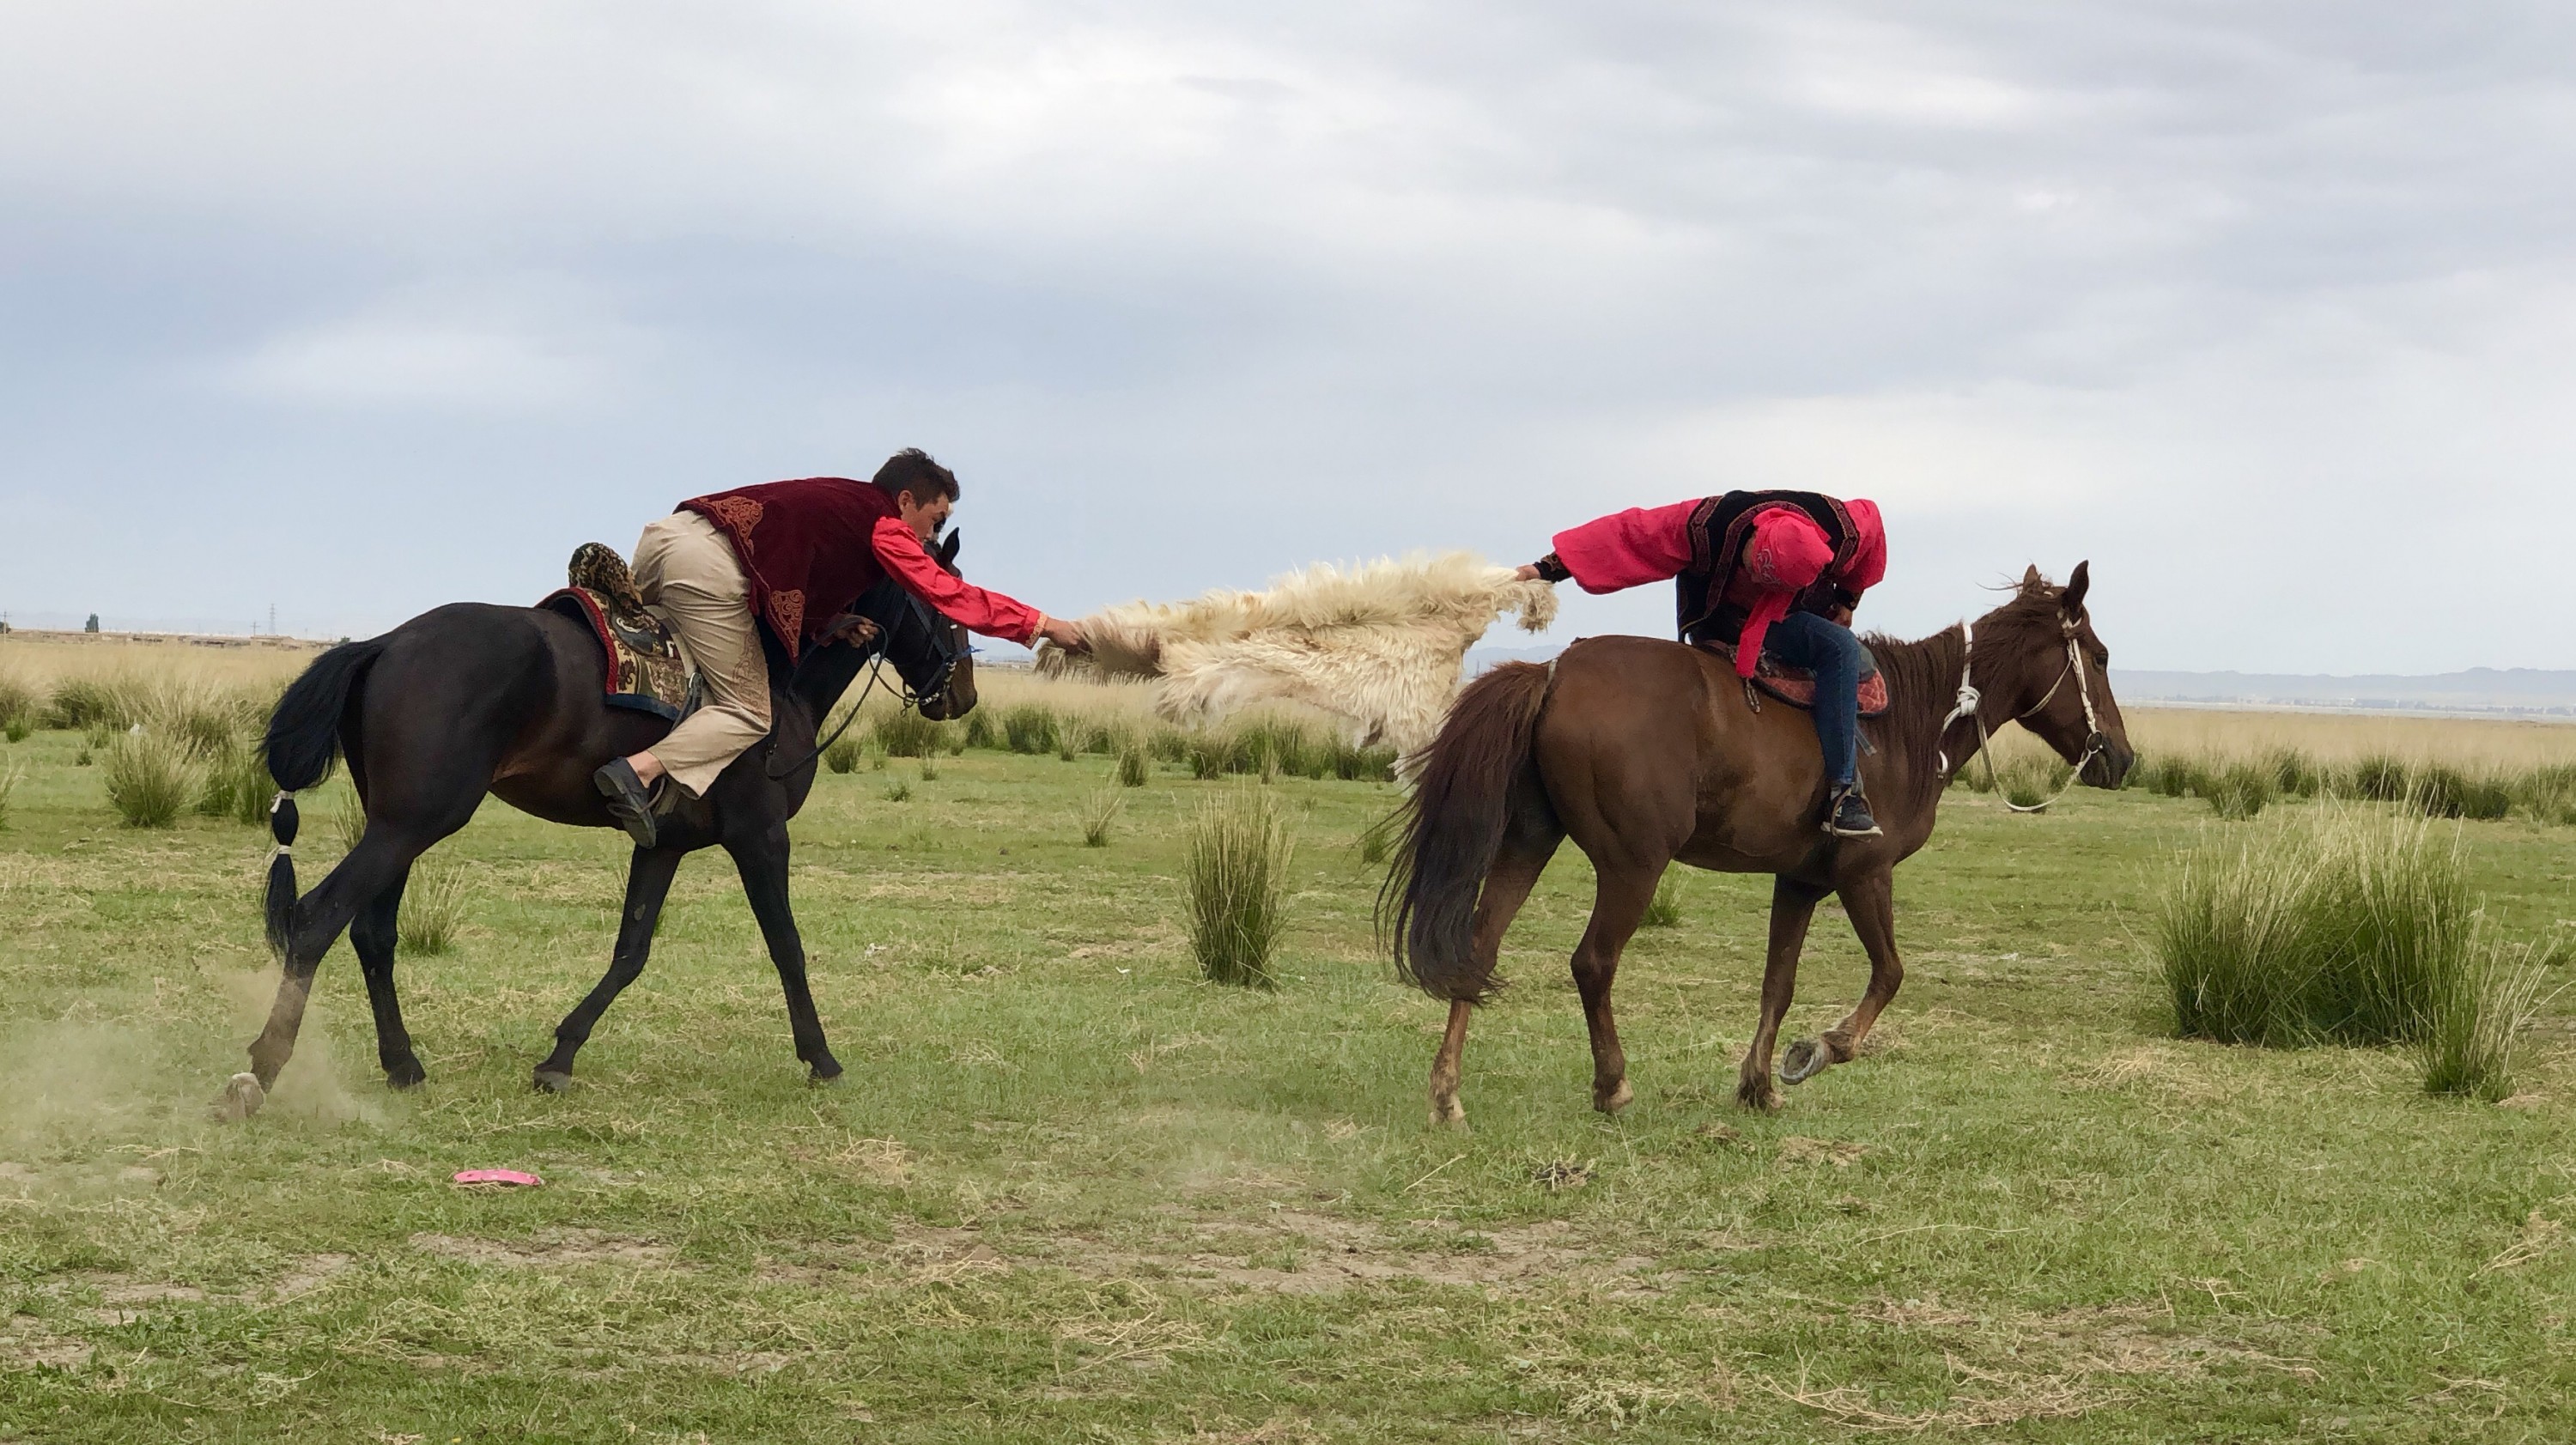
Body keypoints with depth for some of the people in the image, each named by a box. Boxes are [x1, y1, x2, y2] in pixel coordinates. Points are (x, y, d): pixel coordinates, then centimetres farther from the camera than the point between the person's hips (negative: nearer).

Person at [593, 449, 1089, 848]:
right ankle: (641, 770, -22)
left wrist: (831, 624, 15)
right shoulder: (884, 525, 6)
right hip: (709, 563, -9)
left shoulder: (839, 502, 29)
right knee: (748, 715, -4)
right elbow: (951, 596, 3)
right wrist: (1042, 625, 6)